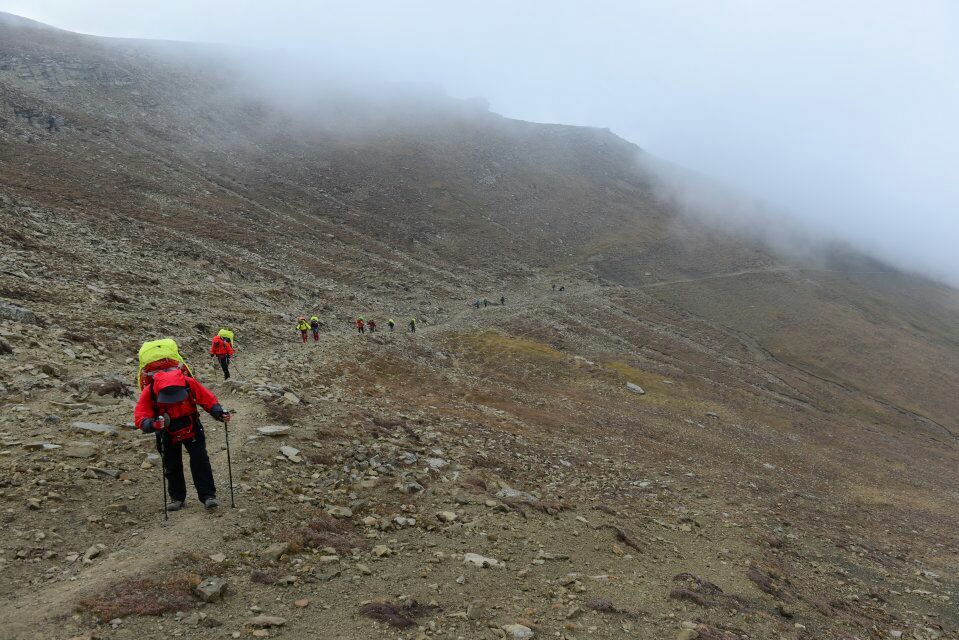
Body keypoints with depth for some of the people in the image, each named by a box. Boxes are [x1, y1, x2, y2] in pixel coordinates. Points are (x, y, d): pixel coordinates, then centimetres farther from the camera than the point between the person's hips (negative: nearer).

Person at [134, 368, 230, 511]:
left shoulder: (189, 383, -28)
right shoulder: (149, 391, -28)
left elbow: (208, 399, -15)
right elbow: (140, 418, -29)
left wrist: (219, 413, -30)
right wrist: (153, 425, -49)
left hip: (191, 430, -1)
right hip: (168, 435, 1)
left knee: (200, 461, -6)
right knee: (172, 466, 10)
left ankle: (208, 495, 1)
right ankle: (177, 497, 26)